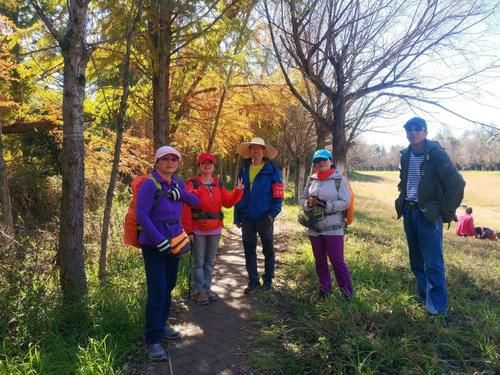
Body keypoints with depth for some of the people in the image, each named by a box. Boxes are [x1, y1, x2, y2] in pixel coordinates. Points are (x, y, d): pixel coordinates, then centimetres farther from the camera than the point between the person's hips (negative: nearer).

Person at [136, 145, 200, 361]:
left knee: (169, 287, 16)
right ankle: (152, 340, 2)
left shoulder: (178, 184, 5)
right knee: (157, 290, -8)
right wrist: (160, 240, -23)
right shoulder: (149, 184, -15)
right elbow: (142, 216, -20)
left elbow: (193, 200, 21)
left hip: (173, 243, 7)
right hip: (153, 245, -7)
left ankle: (161, 326, 34)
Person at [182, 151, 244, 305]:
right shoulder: (192, 184, -8)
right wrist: (188, 229, -16)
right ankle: (199, 290, 16)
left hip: (215, 229, 5)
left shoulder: (218, 184, 7)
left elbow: (227, 203, 1)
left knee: (210, 262, 14)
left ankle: (207, 288, 26)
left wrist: (237, 191, -13)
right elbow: (186, 207, -13)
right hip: (198, 229, -5)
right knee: (198, 262, 5)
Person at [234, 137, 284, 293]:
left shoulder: (272, 169, -4)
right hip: (247, 217, 4)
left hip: (264, 217, -4)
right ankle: (253, 281, 24)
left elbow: (278, 193, -8)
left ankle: (268, 280, 25)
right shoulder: (244, 169, 8)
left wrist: (273, 213, -18)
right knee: (249, 250, 10)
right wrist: (237, 216, 6)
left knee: (268, 250, 10)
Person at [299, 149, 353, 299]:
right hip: (314, 228, 5)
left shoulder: (339, 179, -6)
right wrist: (309, 203, -11)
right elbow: (302, 199, 11)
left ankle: (347, 293, 16)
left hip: (333, 228, -5)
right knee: (320, 261, 16)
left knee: (337, 261, 0)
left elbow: (345, 202, -10)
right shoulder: (311, 180, 6)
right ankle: (324, 289, 32)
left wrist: (326, 205, -21)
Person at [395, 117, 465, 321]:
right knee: (417, 262, 15)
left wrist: (446, 211, -12)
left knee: (433, 264, -8)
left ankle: (437, 310, 0)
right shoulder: (405, 155, 8)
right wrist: (402, 202, 13)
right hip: (409, 213, 7)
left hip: (429, 214, -7)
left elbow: (457, 183, -14)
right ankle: (425, 300, 30)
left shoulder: (436, 154, -12)